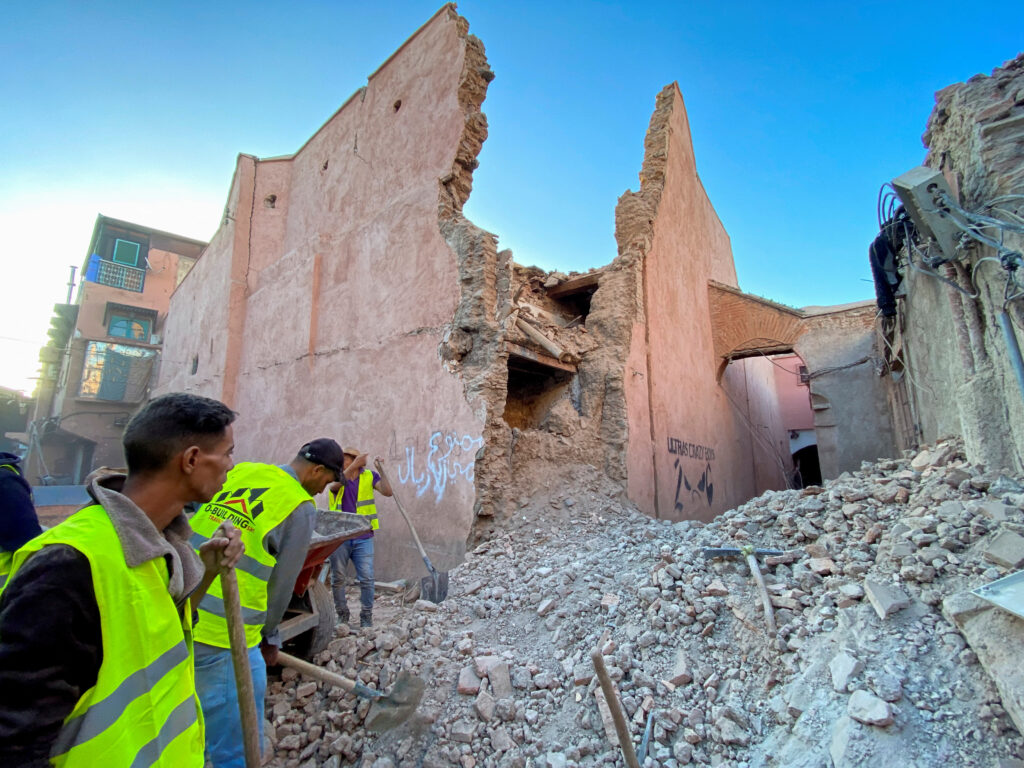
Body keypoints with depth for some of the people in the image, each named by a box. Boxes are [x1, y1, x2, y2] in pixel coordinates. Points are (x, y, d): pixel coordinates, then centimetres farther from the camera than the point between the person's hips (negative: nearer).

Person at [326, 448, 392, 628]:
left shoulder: (369, 476, 1)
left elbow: (387, 492, -11)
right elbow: (335, 485, -24)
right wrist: (354, 465, -34)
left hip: (363, 537, -1)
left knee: (367, 579, 0)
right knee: (337, 579, 11)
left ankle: (366, 618, 14)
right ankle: (342, 615, 29)